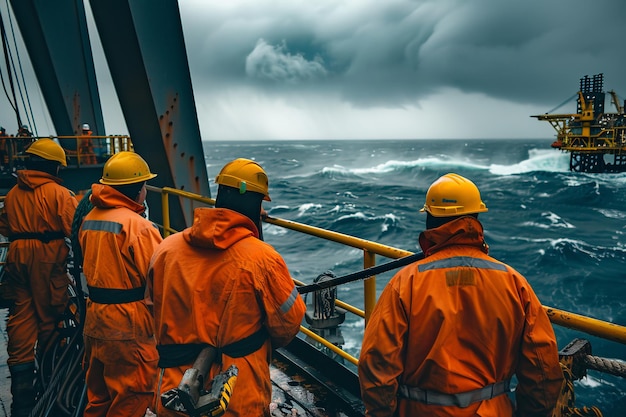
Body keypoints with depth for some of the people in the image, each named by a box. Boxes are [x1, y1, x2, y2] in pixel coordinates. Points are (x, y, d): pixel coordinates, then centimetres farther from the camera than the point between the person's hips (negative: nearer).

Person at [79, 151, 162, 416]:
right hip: (128, 320, -8)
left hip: (95, 314, 8)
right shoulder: (137, 225, -20)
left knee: (98, 391, 24)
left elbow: (90, 265, 14)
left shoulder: (89, 219, 5)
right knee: (131, 395, 8)